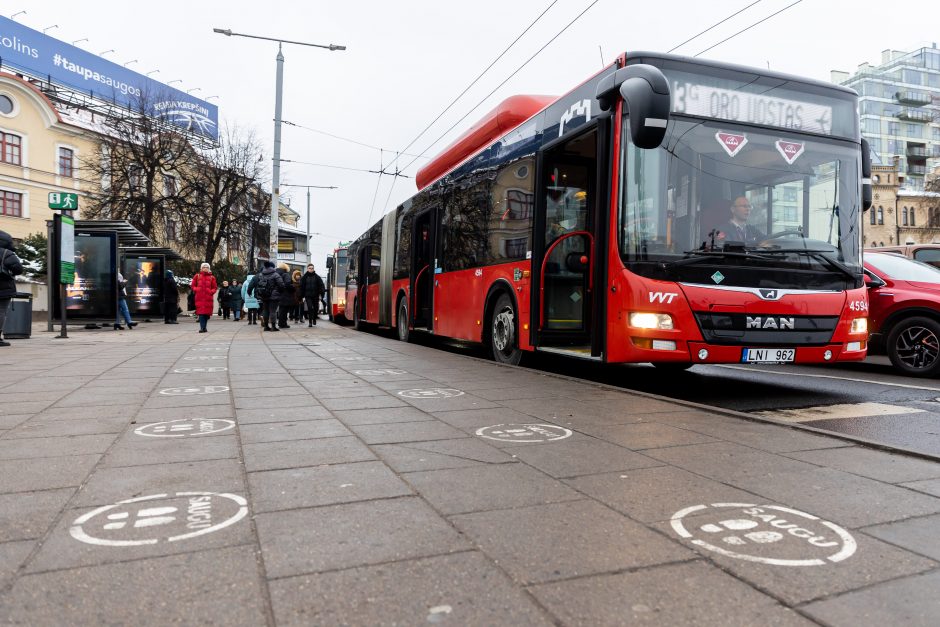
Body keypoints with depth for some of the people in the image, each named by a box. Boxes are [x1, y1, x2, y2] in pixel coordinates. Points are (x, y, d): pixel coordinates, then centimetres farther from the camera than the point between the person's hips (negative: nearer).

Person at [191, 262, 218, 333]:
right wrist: (196, 289, -5)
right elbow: (193, 285, 14)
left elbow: (215, 287, 11)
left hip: (208, 297, 1)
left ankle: (204, 327, 15)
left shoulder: (212, 277, 10)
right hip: (200, 297, -1)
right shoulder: (197, 276, 10)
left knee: (207, 312, 3)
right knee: (201, 312, -9)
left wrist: (211, 291, -7)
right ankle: (202, 327, -13)